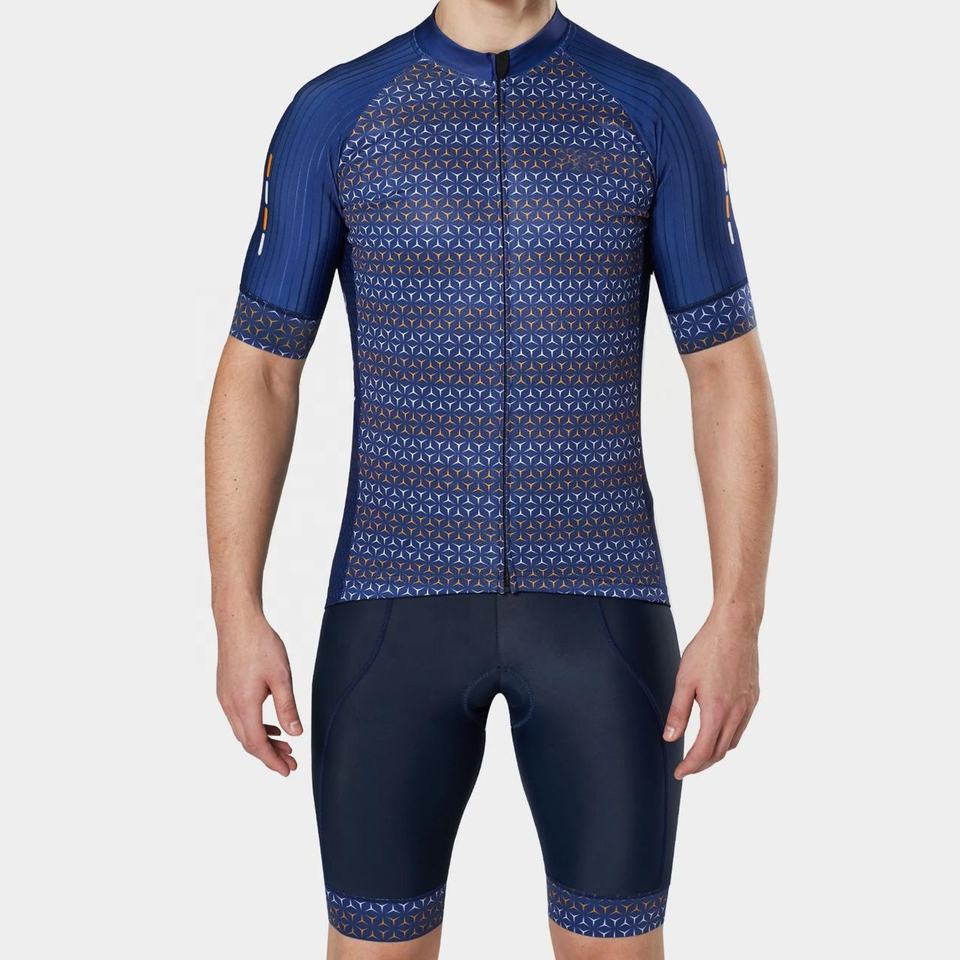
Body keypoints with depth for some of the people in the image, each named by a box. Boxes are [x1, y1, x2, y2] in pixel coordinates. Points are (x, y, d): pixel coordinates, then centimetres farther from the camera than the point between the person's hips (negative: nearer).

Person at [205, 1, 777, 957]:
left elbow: (730, 378, 0)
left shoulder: (659, 113, 1)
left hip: (594, 597, 1)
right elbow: (255, 375, 1)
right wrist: (237, 621, -6)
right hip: (403, 600, 0)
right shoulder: (331, 115, 1)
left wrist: (737, 622, -8)